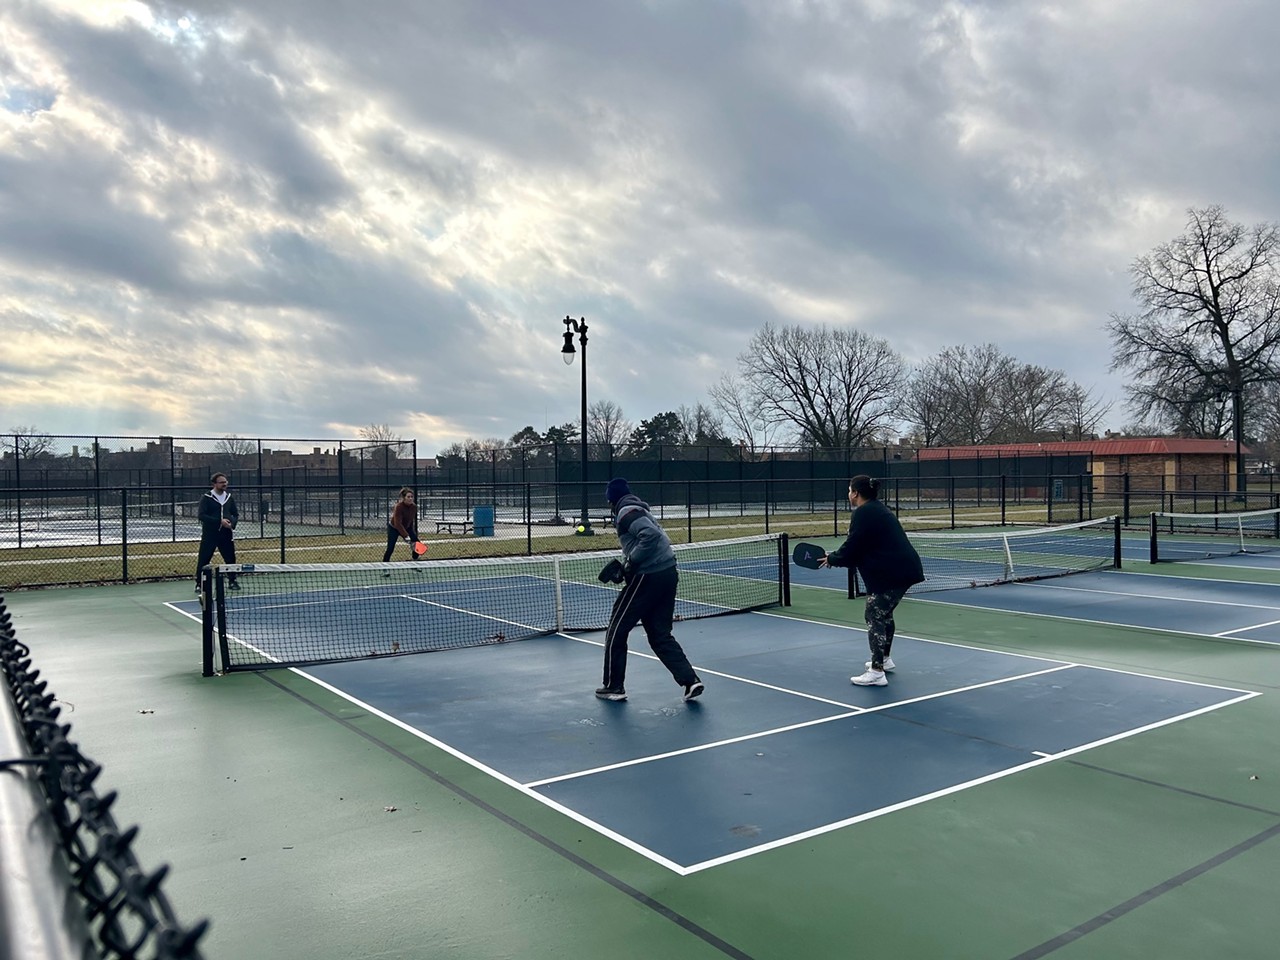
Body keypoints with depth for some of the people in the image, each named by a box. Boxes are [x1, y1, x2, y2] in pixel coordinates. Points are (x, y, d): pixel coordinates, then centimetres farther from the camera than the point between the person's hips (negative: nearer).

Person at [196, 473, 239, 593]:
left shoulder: (229, 497, 10)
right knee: (203, 559, -2)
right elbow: (201, 515, -14)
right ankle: (199, 584, 9)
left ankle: (232, 581, 20)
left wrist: (232, 523, -6)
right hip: (209, 534, -4)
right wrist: (219, 521, -21)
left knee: (231, 558, 5)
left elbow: (236, 514, 16)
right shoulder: (206, 498, -5)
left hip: (226, 534, 4)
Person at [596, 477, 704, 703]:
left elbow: (651, 535, -24)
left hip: (649, 576, -9)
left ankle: (614, 687, 16)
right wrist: (626, 568, 11)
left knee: (616, 632, 7)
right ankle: (690, 680, 5)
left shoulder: (626, 512, -8)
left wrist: (631, 562, -15)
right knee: (660, 635, 15)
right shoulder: (638, 510, 20)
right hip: (668, 573, 9)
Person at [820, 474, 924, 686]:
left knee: (874, 617, -5)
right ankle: (884, 659, 38)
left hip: (890, 573, -10)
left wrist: (832, 559, 4)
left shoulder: (864, 513, -12)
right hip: (905, 569, 10)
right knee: (884, 613, 24)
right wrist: (838, 557, 14)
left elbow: (851, 548, -13)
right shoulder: (878, 509, 18)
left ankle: (877, 672, -6)